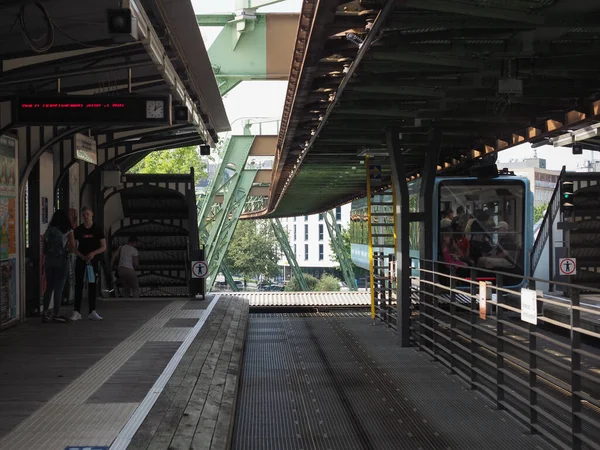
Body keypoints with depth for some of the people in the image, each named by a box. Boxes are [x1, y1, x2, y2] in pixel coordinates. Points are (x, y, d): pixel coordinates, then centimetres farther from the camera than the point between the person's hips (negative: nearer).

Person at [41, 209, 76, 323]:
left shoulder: (49, 230, 6)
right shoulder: (68, 231, -5)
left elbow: (44, 248, 4)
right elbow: (72, 247, -12)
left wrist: (47, 256, 14)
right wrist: (67, 251, 6)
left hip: (49, 261, 4)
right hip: (62, 260, -4)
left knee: (49, 287, 13)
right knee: (59, 288, 1)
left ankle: (45, 312, 12)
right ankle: (56, 314, 3)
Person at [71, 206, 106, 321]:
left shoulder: (98, 229, 0)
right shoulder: (78, 230, 2)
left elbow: (104, 247, -1)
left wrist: (93, 253, -18)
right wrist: (81, 256, -12)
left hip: (93, 260, 0)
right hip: (81, 260, 0)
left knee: (92, 285, 5)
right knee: (79, 285, -2)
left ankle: (92, 312, 11)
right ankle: (76, 312, -1)